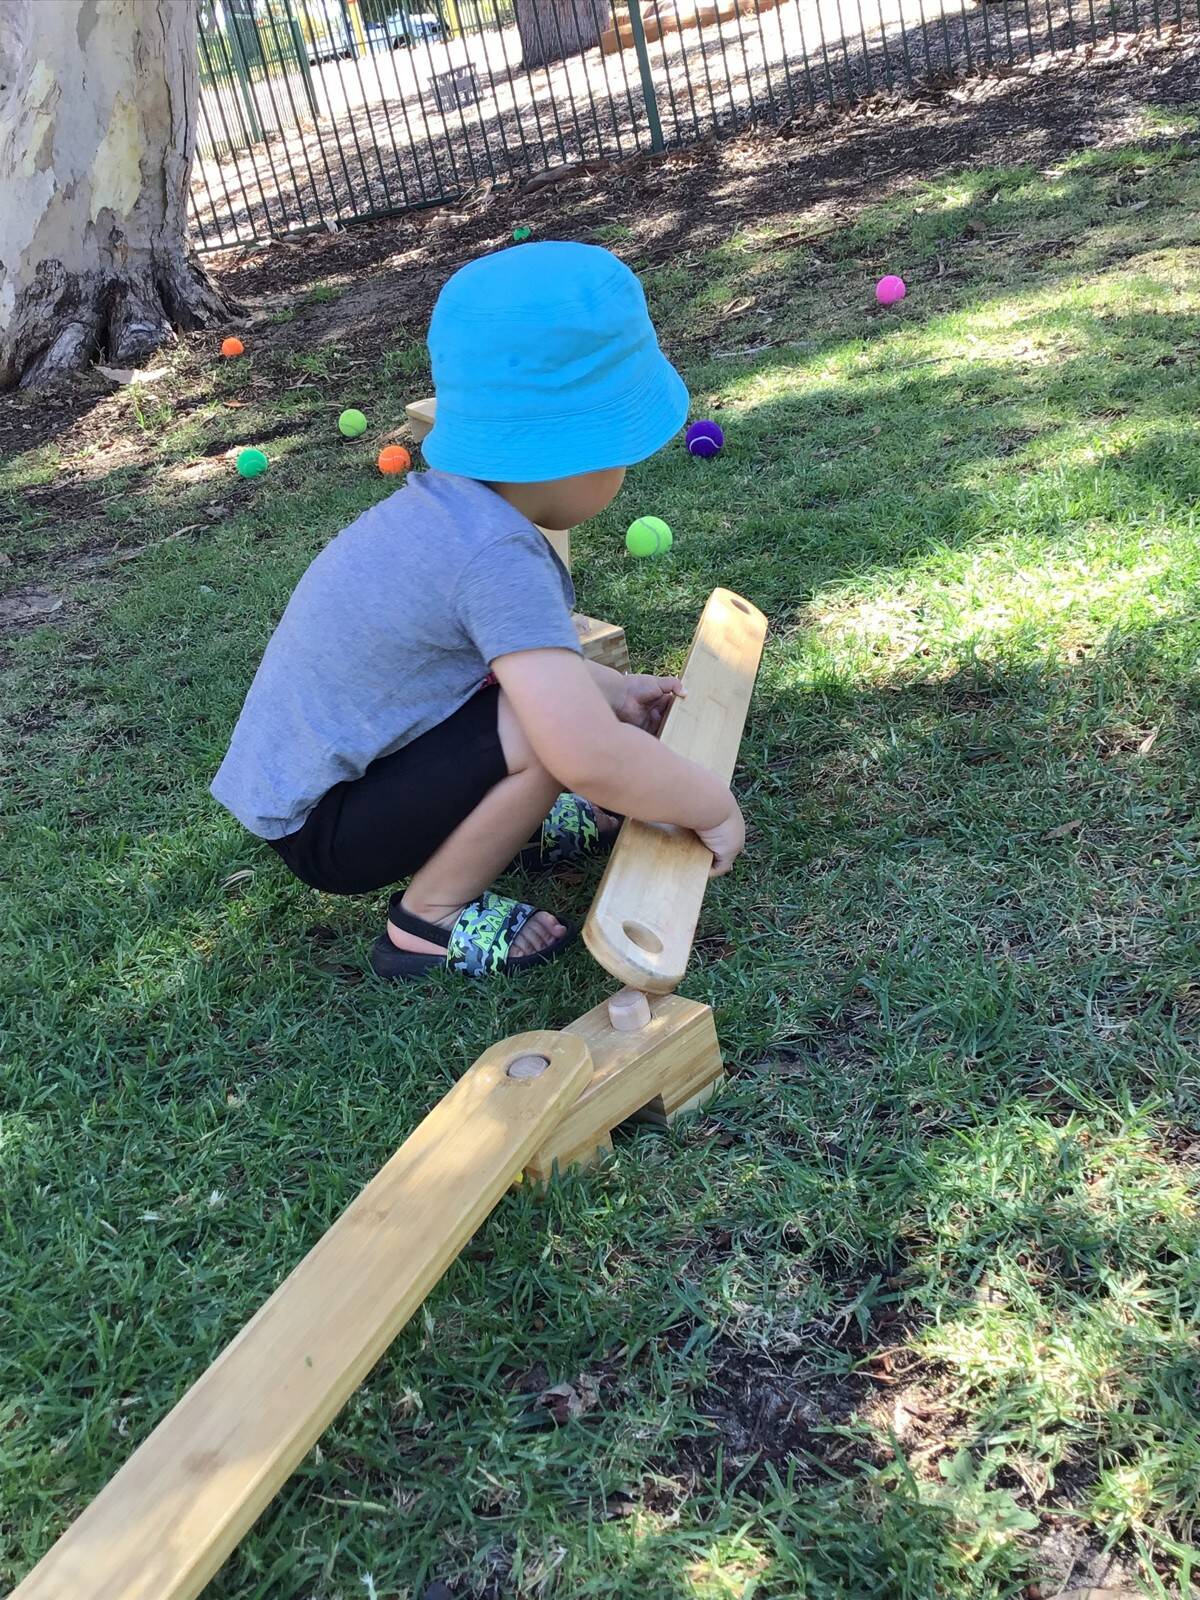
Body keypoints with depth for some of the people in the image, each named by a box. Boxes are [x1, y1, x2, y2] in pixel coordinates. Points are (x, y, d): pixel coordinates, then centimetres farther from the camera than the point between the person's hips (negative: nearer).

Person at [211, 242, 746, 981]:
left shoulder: (450, 501, -2)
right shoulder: (497, 554, -30)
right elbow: (591, 759, -35)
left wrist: (615, 690, 13)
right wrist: (713, 805, -18)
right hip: (320, 826, -9)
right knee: (548, 728, -23)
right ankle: (432, 918, -6)